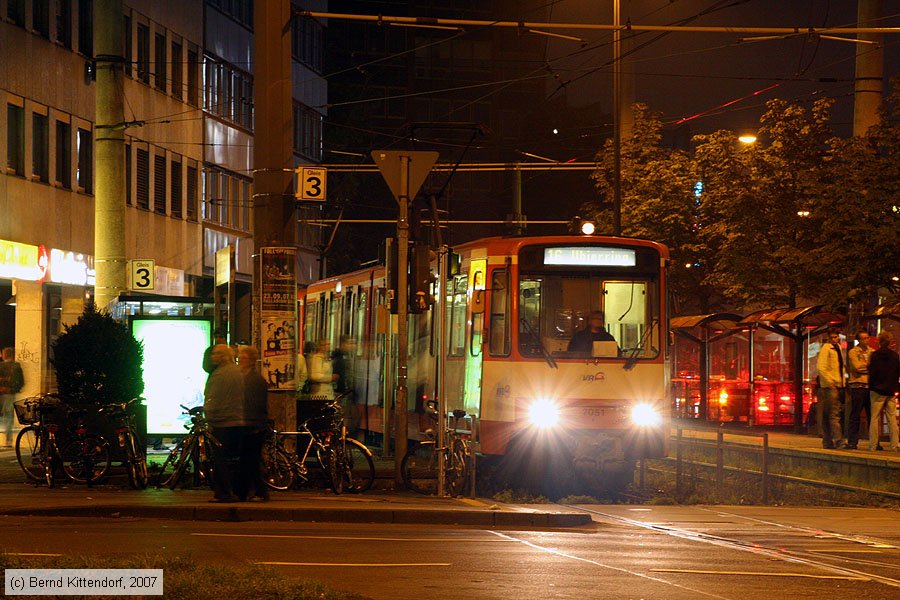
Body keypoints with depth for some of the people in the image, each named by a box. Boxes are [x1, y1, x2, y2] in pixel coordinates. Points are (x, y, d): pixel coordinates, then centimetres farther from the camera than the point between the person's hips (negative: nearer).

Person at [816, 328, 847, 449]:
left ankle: (827, 442, 13)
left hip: (838, 385, 8)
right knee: (834, 414, -13)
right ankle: (838, 441, -20)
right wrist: (829, 382, -20)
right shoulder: (826, 348, -8)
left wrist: (842, 383, 18)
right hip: (829, 386, -8)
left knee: (834, 414, 9)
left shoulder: (838, 348, 17)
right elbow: (821, 367, -16)